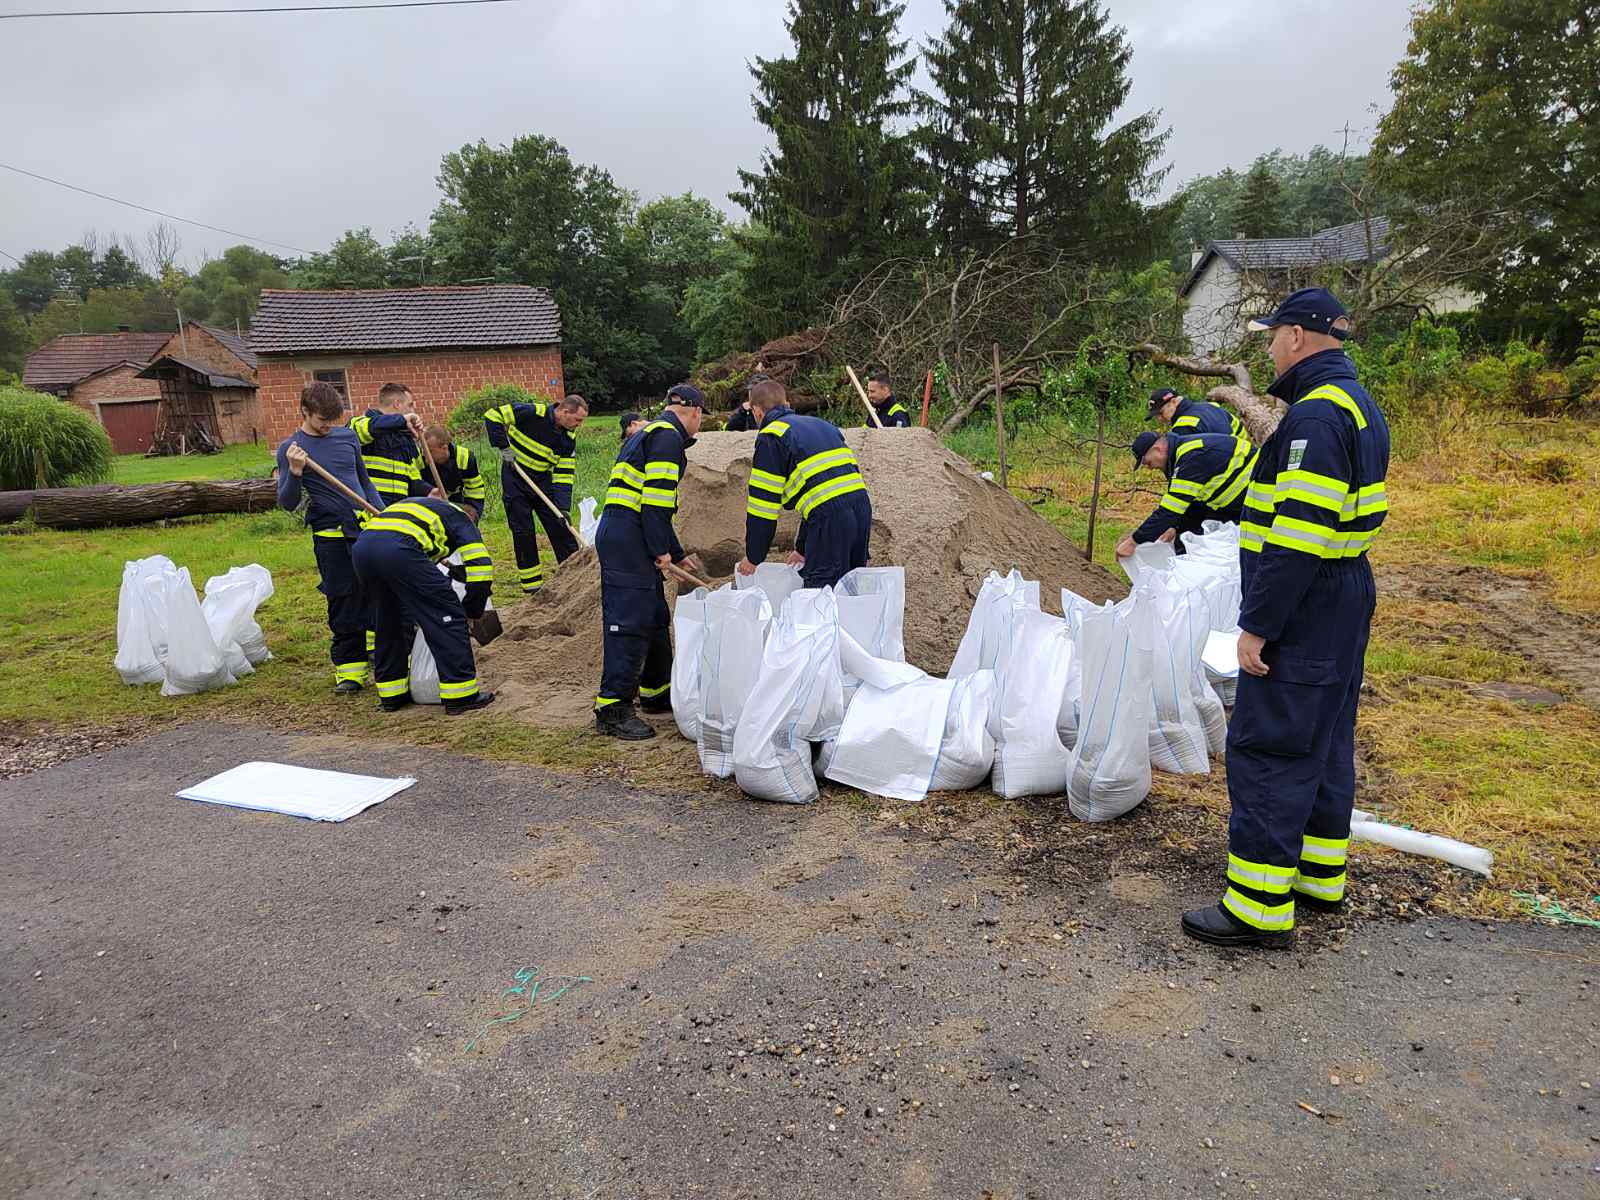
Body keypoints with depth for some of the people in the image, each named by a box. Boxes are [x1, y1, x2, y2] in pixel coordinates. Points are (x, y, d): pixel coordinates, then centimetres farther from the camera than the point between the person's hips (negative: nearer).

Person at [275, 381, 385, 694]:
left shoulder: (348, 437, 9)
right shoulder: (290, 449, -2)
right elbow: (287, 504, -6)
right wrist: (295, 473, -22)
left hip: (367, 526, 4)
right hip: (331, 536, -3)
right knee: (344, 603, 1)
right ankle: (349, 666, 14)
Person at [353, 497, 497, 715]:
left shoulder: (412, 506, 42)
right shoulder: (459, 517, 24)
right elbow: (480, 569, 10)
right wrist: (471, 614, 21)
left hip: (361, 547, 7)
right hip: (398, 549, -7)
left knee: (388, 622, 26)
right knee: (448, 616, 4)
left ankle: (392, 695, 33)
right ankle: (460, 696, 6)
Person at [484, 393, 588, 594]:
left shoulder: (568, 438, -4)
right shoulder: (532, 413, -20)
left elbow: (564, 474, -5)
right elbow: (493, 416, -16)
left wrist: (564, 507, -16)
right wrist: (503, 447, -18)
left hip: (543, 482, 4)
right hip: (514, 481, -4)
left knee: (560, 526, 1)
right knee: (523, 532, -1)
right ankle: (531, 585, 8)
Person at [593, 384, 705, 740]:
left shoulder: (651, 433, 25)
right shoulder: (668, 437, -7)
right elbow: (655, 499, -18)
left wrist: (676, 553, 30)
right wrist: (661, 550, -14)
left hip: (619, 537, 10)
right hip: (628, 540, -10)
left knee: (655, 618, 17)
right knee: (629, 621, -9)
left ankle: (656, 692, 29)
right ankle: (612, 708, -6)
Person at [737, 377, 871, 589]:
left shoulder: (770, 438, 3)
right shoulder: (818, 424, 28)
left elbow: (763, 503, 1)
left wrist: (753, 558, 13)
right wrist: (802, 548, 34)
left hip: (830, 515, -8)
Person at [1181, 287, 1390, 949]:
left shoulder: (1316, 416, -19)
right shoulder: (1358, 407, 15)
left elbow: (1298, 536, -26)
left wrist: (1258, 625, -23)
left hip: (1303, 614, -11)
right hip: (1344, 606, 11)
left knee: (1267, 750, -6)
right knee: (1325, 743, 18)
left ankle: (1259, 908, 1)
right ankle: (1320, 877, 31)